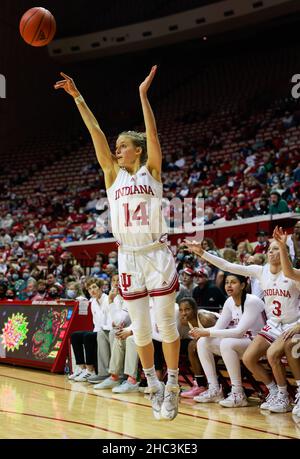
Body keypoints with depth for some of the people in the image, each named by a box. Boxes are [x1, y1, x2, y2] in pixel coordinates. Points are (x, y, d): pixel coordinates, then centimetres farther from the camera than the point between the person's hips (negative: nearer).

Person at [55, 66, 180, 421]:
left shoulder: (151, 171, 3)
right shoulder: (113, 174, 9)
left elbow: (152, 135, -11)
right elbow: (96, 135, 1)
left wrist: (143, 94, -18)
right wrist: (77, 98, -6)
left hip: (156, 255, -3)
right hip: (129, 259, 3)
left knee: (166, 325, 1)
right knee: (140, 329, 7)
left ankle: (172, 386, 15)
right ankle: (154, 386, 22)